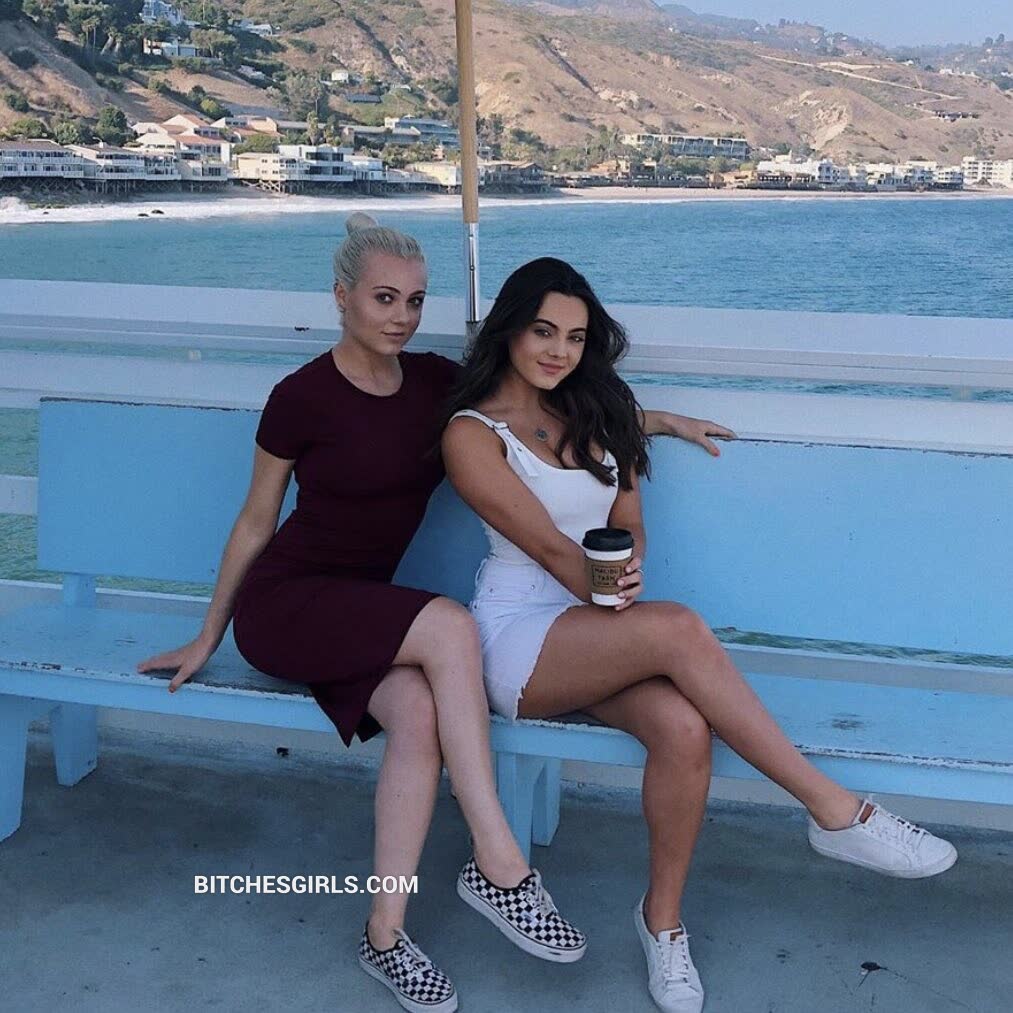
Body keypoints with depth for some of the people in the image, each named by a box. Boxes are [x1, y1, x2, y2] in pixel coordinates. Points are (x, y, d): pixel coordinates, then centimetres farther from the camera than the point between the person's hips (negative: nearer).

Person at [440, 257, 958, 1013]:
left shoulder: (596, 412, 14)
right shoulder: (473, 433, -4)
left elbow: (629, 525, 10)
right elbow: (547, 546, -11)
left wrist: (628, 577, -12)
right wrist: (611, 596, -20)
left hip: (600, 627, 5)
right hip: (518, 636, -5)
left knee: (683, 726, -30)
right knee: (679, 629, -34)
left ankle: (663, 918, -9)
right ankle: (836, 812, -26)